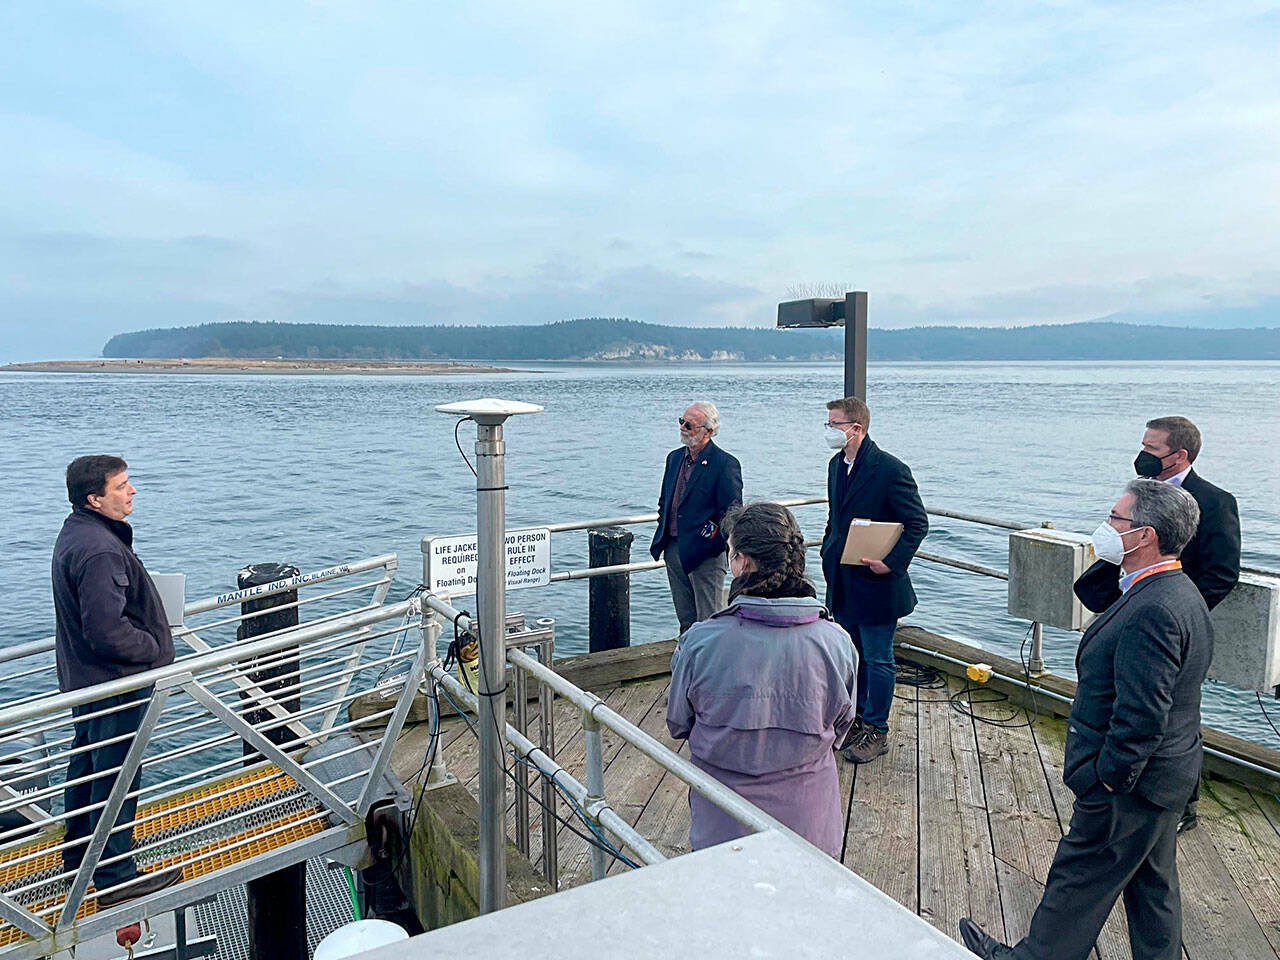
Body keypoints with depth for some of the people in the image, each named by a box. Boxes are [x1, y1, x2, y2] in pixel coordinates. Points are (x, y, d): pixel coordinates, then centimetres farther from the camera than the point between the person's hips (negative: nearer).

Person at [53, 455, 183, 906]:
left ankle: (79, 851, 44)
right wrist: (156, 650, -15)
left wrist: (151, 644, 14)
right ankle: (116, 877, 15)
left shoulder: (76, 532, 6)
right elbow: (109, 632, -31)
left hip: (85, 677, 11)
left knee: (87, 763, 25)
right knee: (116, 777, 2)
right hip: (114, 684, -11)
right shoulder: (100, 551, -28)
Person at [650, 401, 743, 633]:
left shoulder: (725, 464, -12)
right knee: (686, 620, 18)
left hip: (704, 553, -7)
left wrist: (709, 541, -13)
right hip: (674, 549, 7)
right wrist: (664, 533, 12)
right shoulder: (674, 457, 11)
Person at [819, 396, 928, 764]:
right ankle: (857, 719, 34)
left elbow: (917, 522, -14)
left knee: (877, 660, 5)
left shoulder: (890, 469, -17)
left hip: (876, 585, -8)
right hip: (843, 584, 8)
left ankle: (876, 732, 19)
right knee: (851, 656, 19)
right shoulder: (837, 465, 8)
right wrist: (828, 553, 9)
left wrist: (892, 562, -21)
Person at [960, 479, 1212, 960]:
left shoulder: (1152, 611, -29)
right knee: (1152, 881, 22)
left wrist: (1111, 776, -19)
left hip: (1128, 785, -9)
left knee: (1079, 879, 8)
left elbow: (1142, 714, -30)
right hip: (1168, 771, 10)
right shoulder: (1180, 593, 5)